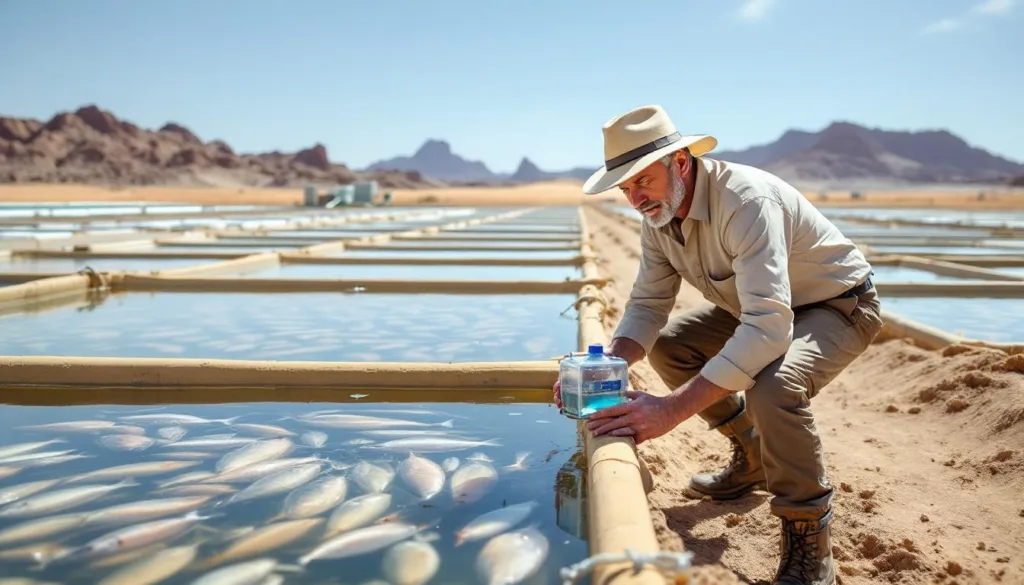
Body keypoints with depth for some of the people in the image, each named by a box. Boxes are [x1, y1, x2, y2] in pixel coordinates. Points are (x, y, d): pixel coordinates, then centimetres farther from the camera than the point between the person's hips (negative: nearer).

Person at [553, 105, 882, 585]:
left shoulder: (746, 201, -35)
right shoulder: (657, 213, -10)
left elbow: (768, 326, -44)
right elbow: (647, 304, -5)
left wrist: (673, 409, -49)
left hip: (839, 305, -8)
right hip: (762, 305, 9)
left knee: (773, 386, -36)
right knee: (666, 345, 3)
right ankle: (752, 459, 20)